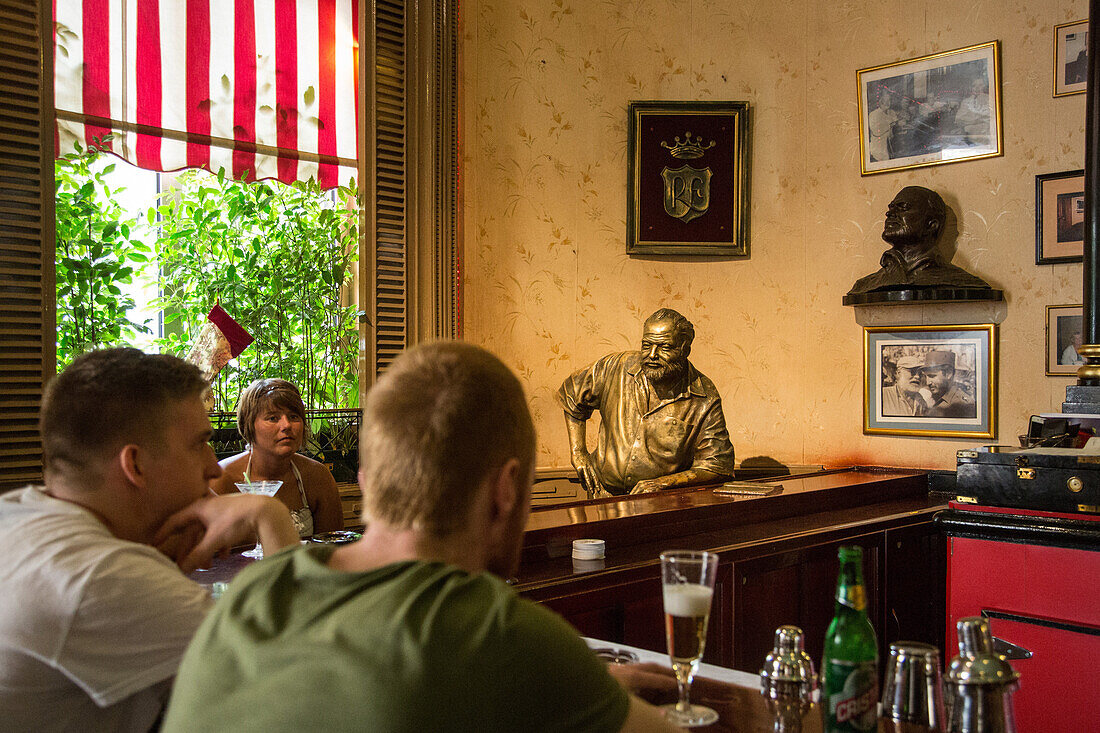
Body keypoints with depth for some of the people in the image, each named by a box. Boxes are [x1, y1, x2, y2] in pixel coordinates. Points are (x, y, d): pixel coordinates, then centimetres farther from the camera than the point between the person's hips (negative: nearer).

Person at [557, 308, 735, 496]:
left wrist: (662, 483, -16)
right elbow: (571, 394, 15)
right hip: (605, 493, 1)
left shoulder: (705, 401, -7)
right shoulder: (617, 367, -2)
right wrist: (578, 454, 8)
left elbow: (719, 466, -5)